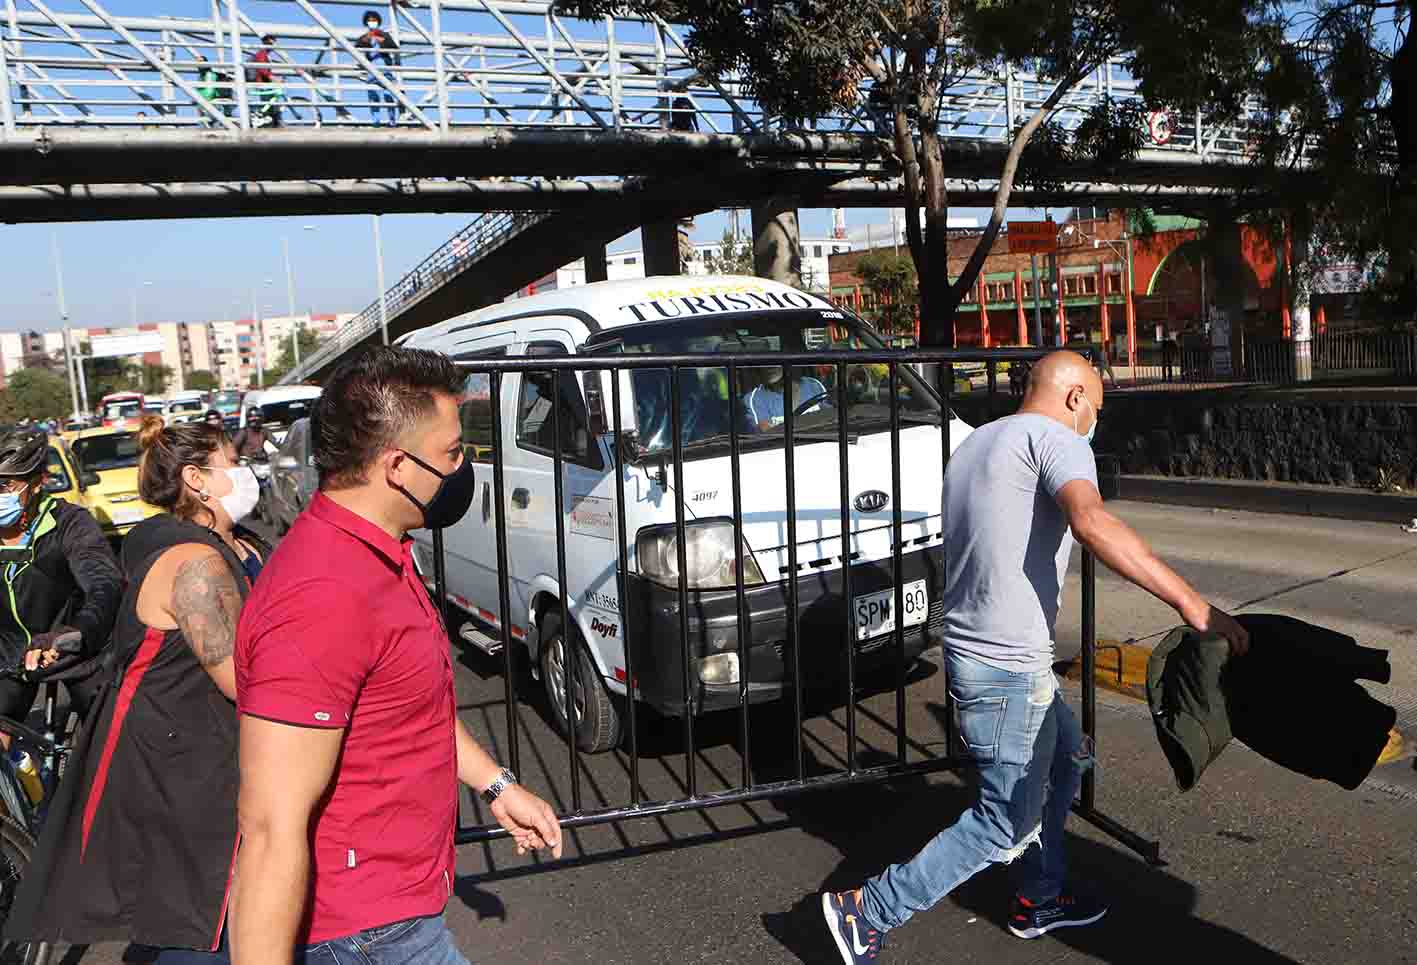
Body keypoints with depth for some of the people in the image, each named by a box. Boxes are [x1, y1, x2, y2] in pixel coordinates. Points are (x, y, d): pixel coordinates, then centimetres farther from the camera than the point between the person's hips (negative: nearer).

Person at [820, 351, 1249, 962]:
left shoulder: (974, 443, 17)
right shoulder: (1054, 438, -12)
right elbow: (1090, 521, -33)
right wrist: (1190, 602, -35)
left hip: (972, 649, 10)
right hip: (1008, 670, -10)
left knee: (1064, 759, 27)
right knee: (1007, 824, 3)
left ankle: (1039, 900, 38)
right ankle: (867, 911, 8)